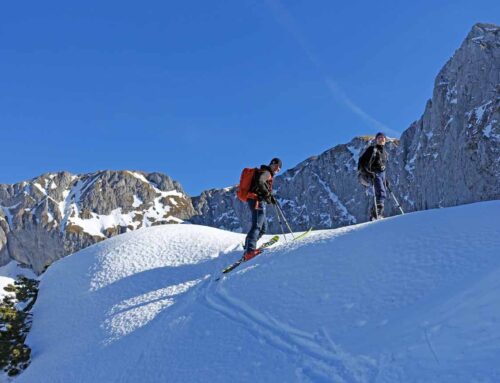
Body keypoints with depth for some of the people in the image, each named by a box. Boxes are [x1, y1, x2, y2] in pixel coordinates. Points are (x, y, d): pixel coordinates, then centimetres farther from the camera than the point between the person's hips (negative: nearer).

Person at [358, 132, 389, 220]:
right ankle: (377, 214, -24)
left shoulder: (385, 152, 20)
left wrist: (385, 179, 22)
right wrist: (367, 172, -21)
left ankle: (373, 216, 11)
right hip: (374, 174, -8)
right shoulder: (372, 149, -3)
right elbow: (361, 161, -10)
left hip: (382, 174, 8)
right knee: (381, 193, -22)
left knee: (383, 195, 5)